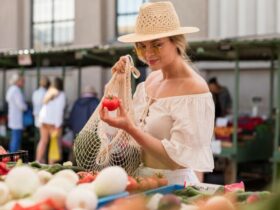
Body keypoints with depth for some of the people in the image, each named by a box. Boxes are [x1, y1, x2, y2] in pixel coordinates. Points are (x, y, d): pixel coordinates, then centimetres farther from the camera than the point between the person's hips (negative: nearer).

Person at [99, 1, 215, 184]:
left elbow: (179, 159, -16)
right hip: (144, 183, 6)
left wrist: (129, 128, -23)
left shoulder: (194, 88, -13)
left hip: (175, 185, -6)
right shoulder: (152, 79, 8)